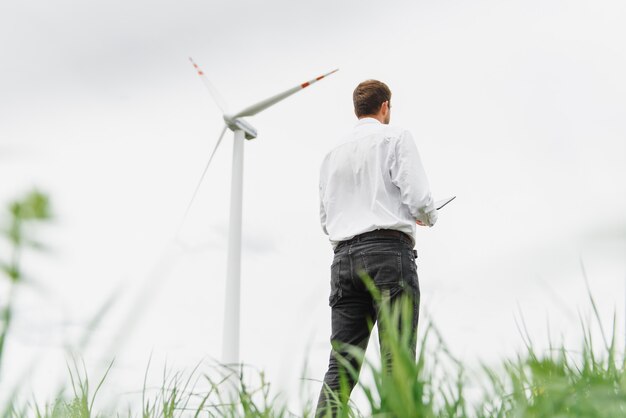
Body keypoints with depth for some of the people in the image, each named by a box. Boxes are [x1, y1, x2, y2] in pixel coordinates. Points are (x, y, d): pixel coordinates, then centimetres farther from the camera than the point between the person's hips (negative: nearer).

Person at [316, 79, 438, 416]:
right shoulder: (395, 138, 5)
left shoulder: (333, 154, 20)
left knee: (341, 364, 2)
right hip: (388, 252, -5)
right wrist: (428, 218, 15)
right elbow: (418, 197, -6)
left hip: (344, 256, 6)